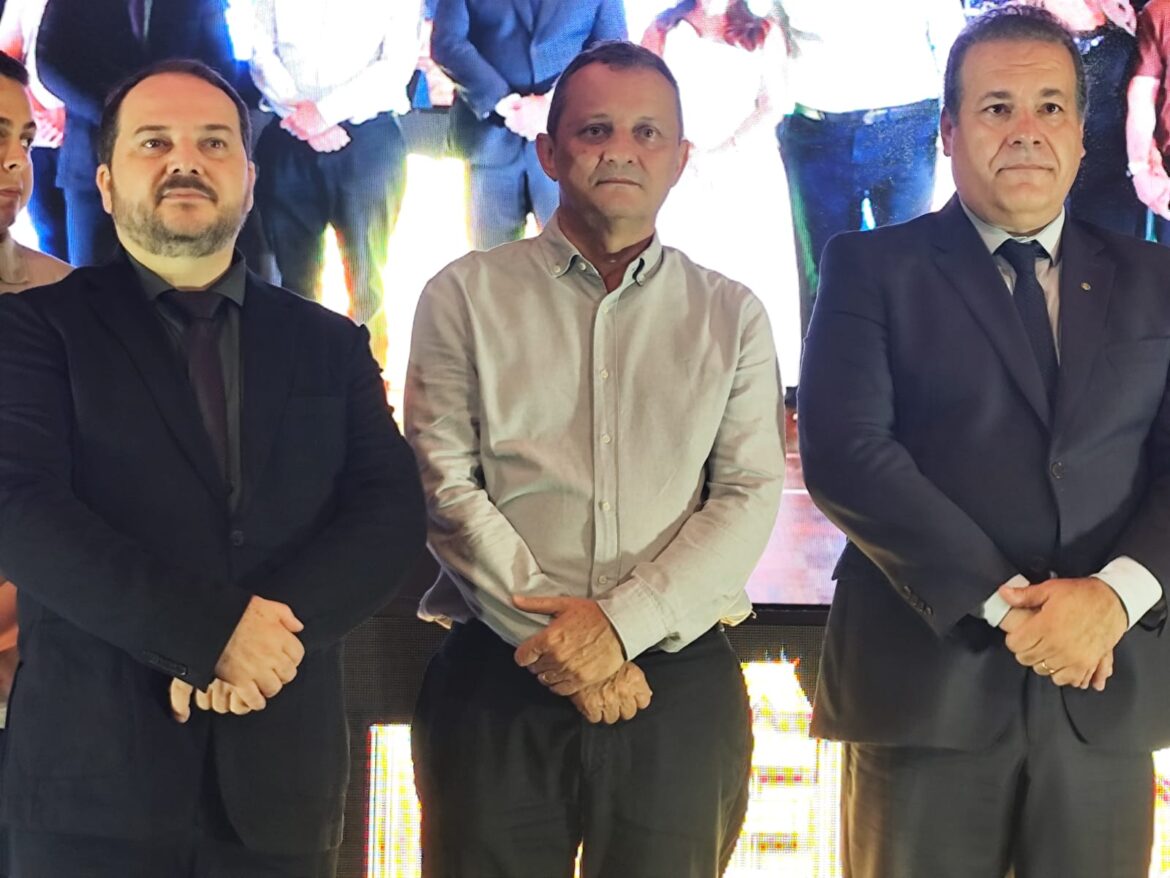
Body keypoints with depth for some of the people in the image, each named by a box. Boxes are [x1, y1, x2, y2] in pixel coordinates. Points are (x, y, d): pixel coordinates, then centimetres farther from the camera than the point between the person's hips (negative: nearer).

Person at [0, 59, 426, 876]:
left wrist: (268, 633, -16)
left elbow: (390, 515, 1)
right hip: (94, 775, -3)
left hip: (279, 774, 3)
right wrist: (212, 633, -19)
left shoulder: (331, 346, 12)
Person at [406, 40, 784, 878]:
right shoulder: (465, 297, 6)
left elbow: (751, 497, 0)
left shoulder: (732, 316, 10)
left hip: (682, 683, 1)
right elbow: (443, 485, -3)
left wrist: (621, 622, -13)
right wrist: (553, 637, -11)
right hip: (497, 679, -1)